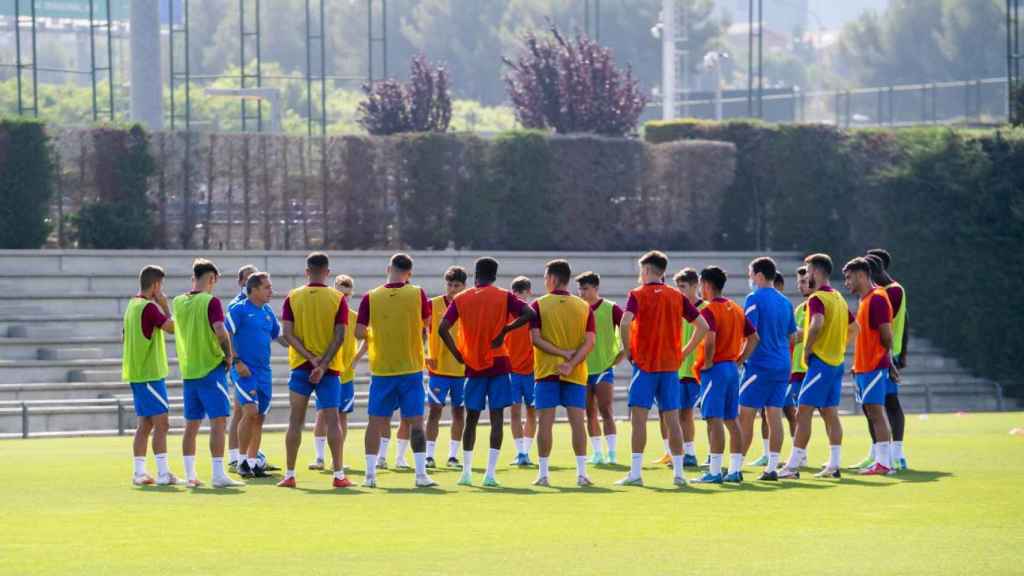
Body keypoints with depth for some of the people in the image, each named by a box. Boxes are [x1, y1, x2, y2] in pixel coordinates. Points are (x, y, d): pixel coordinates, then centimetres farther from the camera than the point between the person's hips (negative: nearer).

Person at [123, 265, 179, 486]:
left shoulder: (133, 305, 13)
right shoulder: (149, 307, -15)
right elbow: (172, 327, -17)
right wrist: (165, 306, -6)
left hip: (136, 374, 9)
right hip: (150, 374, -9)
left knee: (145, 424, 11)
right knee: (161, 423, -8)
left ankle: (139, 472, 10)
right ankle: (163, 473, -11)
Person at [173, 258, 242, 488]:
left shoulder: (178, 302, 8)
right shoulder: (211, 302, -12)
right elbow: (220, 330, -23)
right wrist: (229, 355, -10)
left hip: (188, 370, 7)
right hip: (211, 368, -7)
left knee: (191, 424, 12)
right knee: (218, 421, -6)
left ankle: (190, 475, 13)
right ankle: (218, 474, -11)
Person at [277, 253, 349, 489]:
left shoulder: (293, 298, 2)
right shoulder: (338, 299, -2)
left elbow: (287, 333, -6)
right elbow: (340, 336, -10)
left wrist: (311, 358, -11)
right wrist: (323, 364, -12)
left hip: (300, 366, 1)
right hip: (330, 368, -1)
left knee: (295, 420, 6)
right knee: (332, 420, 0)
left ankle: (289, 475, 6)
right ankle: (338, 475, -4)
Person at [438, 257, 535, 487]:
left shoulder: (461, 299, 3)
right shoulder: (504, 297, -1)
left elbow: (443, 328, -6)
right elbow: (529, 314, -14)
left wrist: (457, 353, 1)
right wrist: (505, 329, -7)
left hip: (473, 365, 2)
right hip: (498, 364, -2)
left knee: (471, 418, 11)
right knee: (497, 417, -1)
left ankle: (466, 472, 9)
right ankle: (490, 473, -9)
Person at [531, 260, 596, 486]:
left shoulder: (538, 305, -2)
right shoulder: (584, 307, 4)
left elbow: (535, 338, -11)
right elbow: (589, 342, -5)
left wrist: (562, 353, -11)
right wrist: (571, 363, -10)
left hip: (546, 373, -2)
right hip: (576, 374, 2)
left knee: (545, 422, 1)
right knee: (577, 420, 2)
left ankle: (543, 473, 1)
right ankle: (581, 473, -2)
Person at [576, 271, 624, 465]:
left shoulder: (610, 309, -5)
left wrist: (618, 357, -7)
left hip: (604, 368, -5)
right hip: (583, 369, 5)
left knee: (606, 412, -11)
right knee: (590, 415, 7)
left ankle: (612, 453, -12)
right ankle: (597, 453, 13)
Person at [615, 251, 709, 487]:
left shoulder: (637, 295, -4)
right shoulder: (677, 297, 8)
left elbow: (625, 323, -21)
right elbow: (703, 326, 7)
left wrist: (628, 351, -7)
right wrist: (684, 352, 11)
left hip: (644, 364, -4)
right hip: (671, 365, 4)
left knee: (639, 417, -4)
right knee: (672, 419, 7)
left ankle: (635, 473, -8)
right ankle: (678, 472, 6)